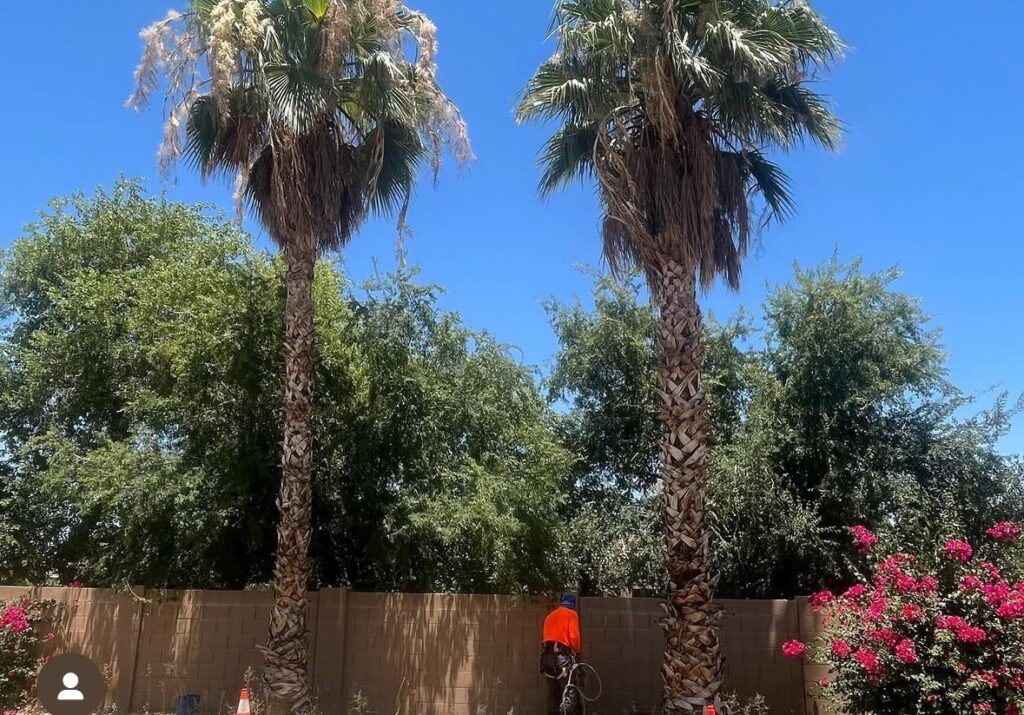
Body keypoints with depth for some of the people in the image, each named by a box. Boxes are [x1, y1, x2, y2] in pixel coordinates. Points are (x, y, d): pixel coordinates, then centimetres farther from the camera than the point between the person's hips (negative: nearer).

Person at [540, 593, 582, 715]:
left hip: (548, 656, 7)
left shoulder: (550, 616, 21)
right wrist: (577, 652, 4)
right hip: (564, 656, -7)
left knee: (553, 694, 11)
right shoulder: (571, 614, 1)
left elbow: (544, 638, 18)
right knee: (569, 693, -9)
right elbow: (574, 636, -9)